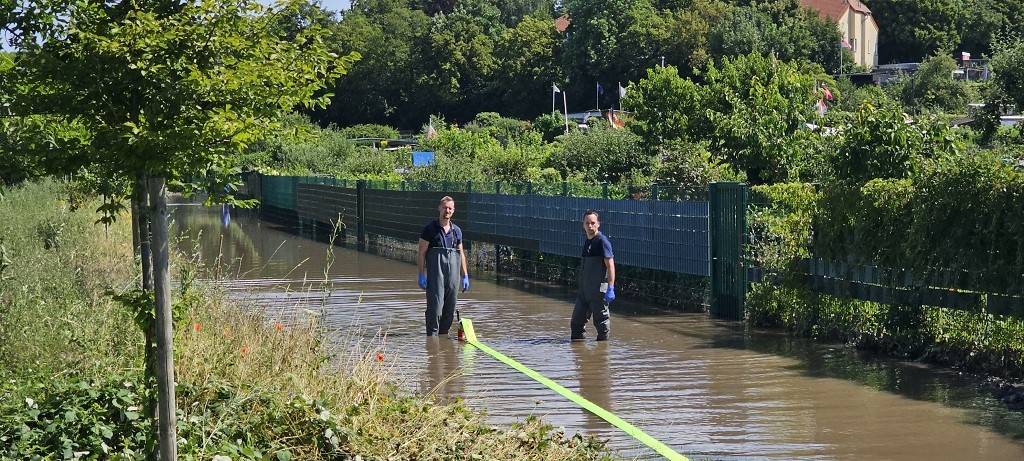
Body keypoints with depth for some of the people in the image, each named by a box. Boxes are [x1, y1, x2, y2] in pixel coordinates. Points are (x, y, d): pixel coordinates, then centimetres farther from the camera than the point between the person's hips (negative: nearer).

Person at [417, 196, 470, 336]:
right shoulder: (430, 229, 0)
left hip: (453, 270, 5)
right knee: (435, 307, -10)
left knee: (450, 309, 6)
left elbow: (461, 254, 20)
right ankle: (432, 337, -6)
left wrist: (465, 276, 15)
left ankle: (443, 335, 15)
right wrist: (422, 274, -9)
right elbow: (421, 253, -2)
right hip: (435, 270, -5)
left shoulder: (456, 231, 15)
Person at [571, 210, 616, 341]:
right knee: (577, 321, 12)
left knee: (600, 320, -1)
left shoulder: (602, 241, -10)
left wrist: (610, 288, -22)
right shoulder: (587, 242, 15)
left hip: (599, 289, -9)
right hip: (584, 289, 9)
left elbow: (610, 265, -16)